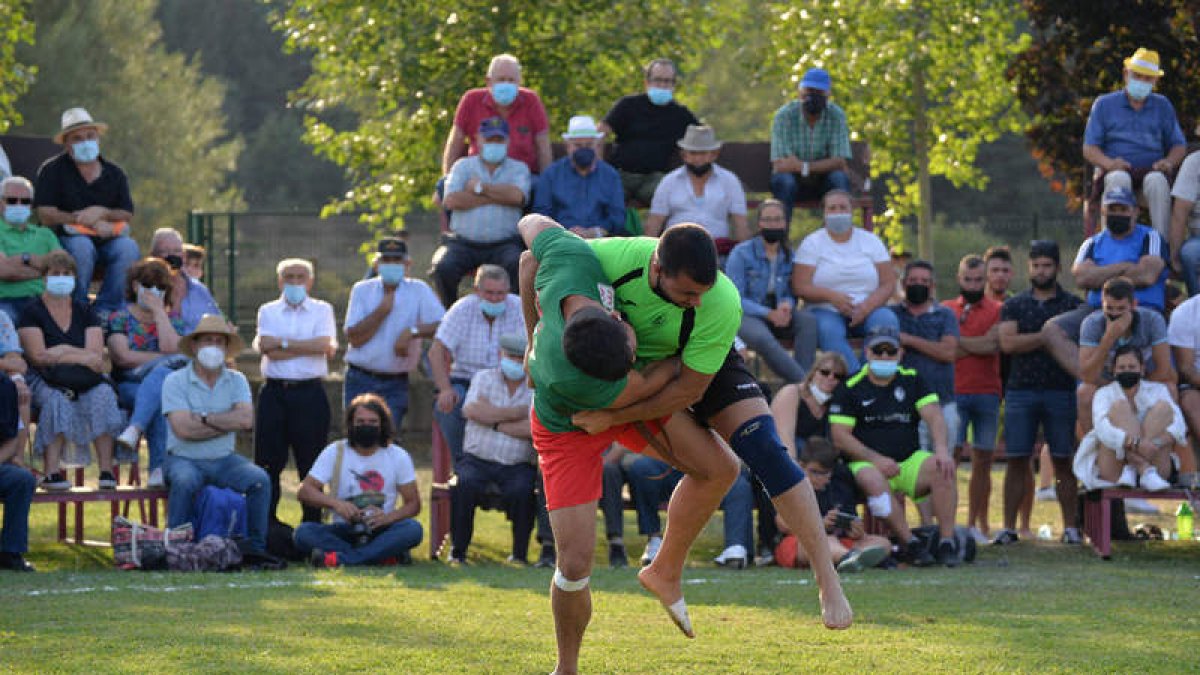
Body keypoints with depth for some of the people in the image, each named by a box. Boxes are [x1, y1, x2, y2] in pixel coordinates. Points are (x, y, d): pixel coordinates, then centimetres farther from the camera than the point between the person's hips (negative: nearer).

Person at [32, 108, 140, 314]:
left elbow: (127, 216, 5)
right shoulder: (52, 171, 1)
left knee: (129, 248, -29)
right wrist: (93, 222, -15)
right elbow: (46, 215, -10)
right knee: (82, 247, -38)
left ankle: (105, 310, -22)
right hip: (67, 237, -3)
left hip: (108, 239, 3)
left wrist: (101, 213, -17)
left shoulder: (114, 174, 12)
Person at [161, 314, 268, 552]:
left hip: (225, 460, 3)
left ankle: (256, 548, -13)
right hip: (184, 459, -3)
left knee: (260, 480, -23)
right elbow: (183, 429, -17)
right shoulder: (175, 381, -4)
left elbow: (246, 420, -11)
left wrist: (204, 419, -13)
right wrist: (227, 423, -10)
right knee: (186, 481, -36)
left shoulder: (236, 381, 7)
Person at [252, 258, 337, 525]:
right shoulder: (268, 311, 12)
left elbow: (325, 344, -8)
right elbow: (266, 348, -5)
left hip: (309, 392, -1)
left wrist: (283, 343, -6)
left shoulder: (322, 310, 9)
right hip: (275, 391, 1)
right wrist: (308, 347, -7)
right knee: (268, 462, 0)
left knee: (311, 463, 0)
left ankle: (313, 521, 6)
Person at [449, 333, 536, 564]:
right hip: (477, 460, 1)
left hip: (517, 465, -1)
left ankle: (520, 553, -13)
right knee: (464, 484, -30)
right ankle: (458, 551, -18)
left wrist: (495, 422, -7)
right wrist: (517, 413, -6)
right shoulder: (484, 378, 11)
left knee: (522, 490, -32)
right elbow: (472, 410, -9)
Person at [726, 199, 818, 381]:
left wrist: (787, 305, -13)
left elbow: (792, 293, 14)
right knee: (764, 339, -38)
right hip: (746, 317, -4)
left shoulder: (788, 255, 10)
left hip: (777, 316, 4)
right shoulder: (741, 253, -3)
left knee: (808, 321, -27)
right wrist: (769, 314, -21)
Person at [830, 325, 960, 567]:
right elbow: (839, 436, -5)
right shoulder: (851, 387, 2)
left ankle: (947, 542, -25)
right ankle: (910, 544, -34)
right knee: (873, 480, -38)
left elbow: (933, 415, -1)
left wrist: (942, 449, -21)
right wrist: (875, 459, -17)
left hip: (909, 461, 3)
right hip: (866, 463, -3)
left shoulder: (912, 380, 11)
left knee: (942, 468, -27)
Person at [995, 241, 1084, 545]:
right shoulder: (1014, 305, 13)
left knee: (1063, 462, -1)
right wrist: (1047, 336, -8)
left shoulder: (1073, 305, 10)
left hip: (1061, 391, -1)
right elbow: (1007, 343, -3)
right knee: (1016, 461, -2)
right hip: (1021, 390, 1)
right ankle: (1009, 526, 1)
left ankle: (1070, 526, 2)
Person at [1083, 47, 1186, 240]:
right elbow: (1089, 149, 9)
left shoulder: (1162, 106, 21)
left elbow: (1179, 145, 18)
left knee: (1157, 181, -36)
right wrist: (1109, 163, -14)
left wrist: (1169, 162, -7)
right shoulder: (1104, 104, 16)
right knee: (1119, 179, -38)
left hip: (1151, 170, 1)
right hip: (1117, 170, -1)